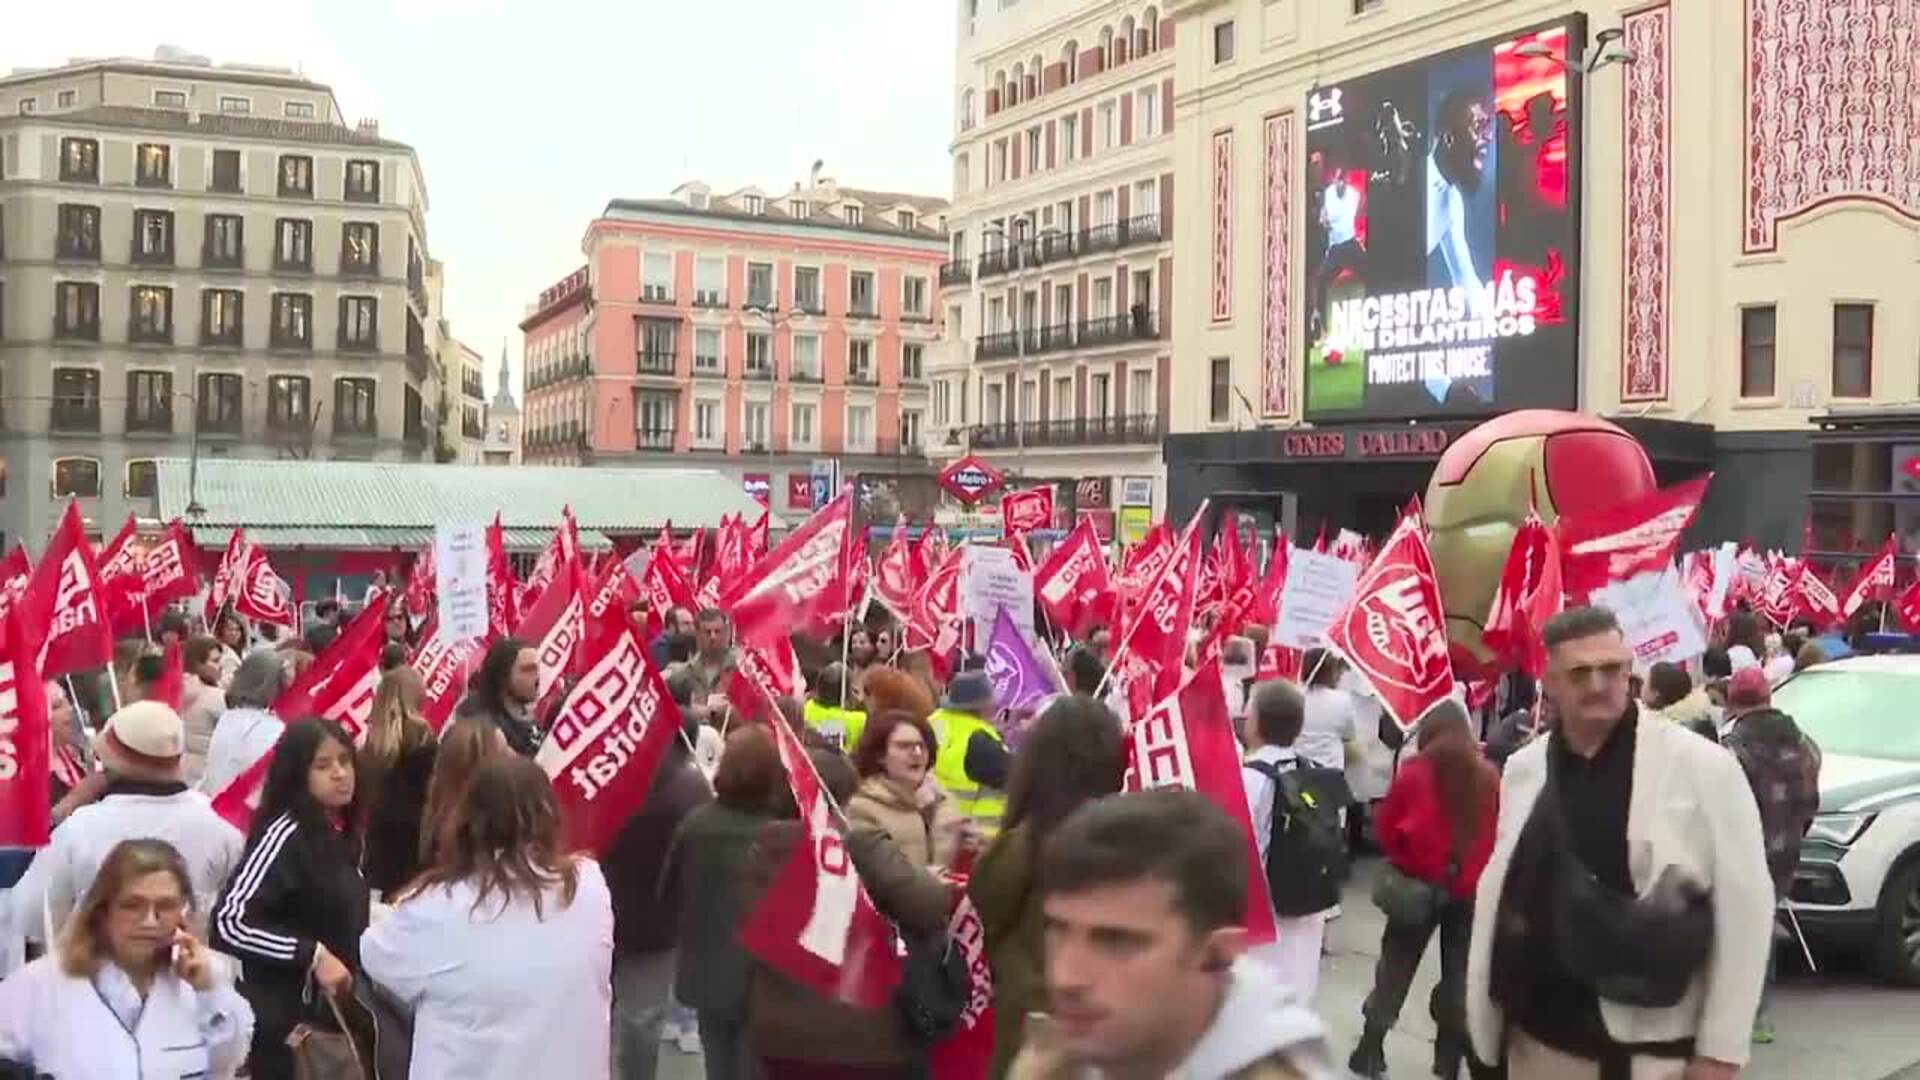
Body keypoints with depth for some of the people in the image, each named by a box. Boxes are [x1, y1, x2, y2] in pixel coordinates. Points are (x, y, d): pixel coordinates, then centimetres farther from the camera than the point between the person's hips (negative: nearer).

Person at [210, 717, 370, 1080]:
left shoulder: (340, 834, 7)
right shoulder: (286, 834, -17)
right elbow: (229, 921, -25)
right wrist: (313, 954, -24)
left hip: (332, 1008, 8)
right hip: (285, 1016, -8)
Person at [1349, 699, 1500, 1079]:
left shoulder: (1415, 772, -11)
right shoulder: (1489, 777, -6)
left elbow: (1384, 827, -5)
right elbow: (1498, 832, 3)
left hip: (1420, 883, -1)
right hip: (1471, 888, 1)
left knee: (1396, 966, 13)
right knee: (1459, 972, 14)